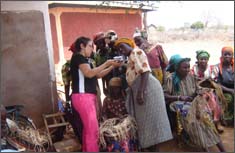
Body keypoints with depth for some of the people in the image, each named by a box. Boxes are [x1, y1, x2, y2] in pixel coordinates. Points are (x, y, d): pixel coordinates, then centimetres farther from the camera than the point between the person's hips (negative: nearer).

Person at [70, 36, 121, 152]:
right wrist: (106, 63, -13)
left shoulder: (85, 59, 22)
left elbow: (98, 75, 21)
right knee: (93, 130, -12)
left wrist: (112, 66, 11)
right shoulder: (78, 57, -5)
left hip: (89, 96, 10)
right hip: (83, 96, -10)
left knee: (87, 129, 11)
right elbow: (89, 73, -20)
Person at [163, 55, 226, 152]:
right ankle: (205, 148, -35)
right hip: (179, 105, -4)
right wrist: (180, 97, -19)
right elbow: (164, 95, -9)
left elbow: (197, 89, 18)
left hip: (193, 103, 4)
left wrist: (200, 92, -6)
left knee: (205, 115, -24)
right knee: (192, 119, -33)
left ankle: (221, 148, -23)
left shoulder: (191, 76, 10)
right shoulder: (171, 78, -5)